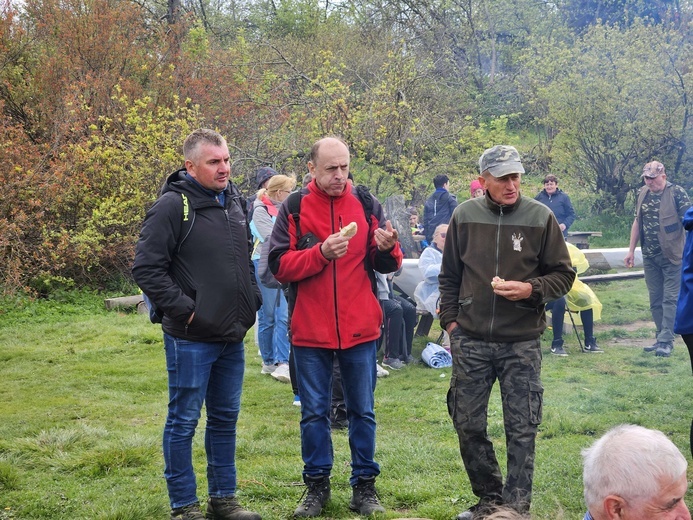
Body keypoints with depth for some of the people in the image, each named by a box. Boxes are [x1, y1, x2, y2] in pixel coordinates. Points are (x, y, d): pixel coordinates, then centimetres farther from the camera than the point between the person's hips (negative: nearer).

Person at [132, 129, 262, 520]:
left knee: (226, 418, 15)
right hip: (191, 338, -7)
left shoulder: (235, 201, 10)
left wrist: (252, 300, 12)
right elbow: (147, 268, -15)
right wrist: (183, 308, -16)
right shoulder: (173, 206, -13)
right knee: (184, 421, 2)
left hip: (233, 337, 7)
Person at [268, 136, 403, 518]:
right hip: (310, 329, -1)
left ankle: (364, 486, 20)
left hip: (360, 329, 1)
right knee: (314, 412, 9)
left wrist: (387, 249, -19)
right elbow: (279, 265, -8)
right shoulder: (293, 208, -2)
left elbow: (387, 266, 3)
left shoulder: (366, 204, 2)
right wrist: (321, 253, -21)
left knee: (362, 411, 9)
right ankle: (317, 486, 22)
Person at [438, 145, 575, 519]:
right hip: (470, 341, 2)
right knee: (468, 425, 9)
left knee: (521, 430, 2)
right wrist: (450, 319, 6)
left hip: (521, 344, -2)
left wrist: (531, 289, -16)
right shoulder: (464, 216, 1)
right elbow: (449, 275, 12)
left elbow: (563, 275, 1)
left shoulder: (540, 217, -4)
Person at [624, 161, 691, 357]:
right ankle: (661, 338, 18)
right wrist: (631, 250, 13)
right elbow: (637, 222, 15)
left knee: (670, 299, -6)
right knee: (655, 300, 10)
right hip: (650, 256, 6)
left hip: (672, 255, -6)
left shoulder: (677, 193, -10)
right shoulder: (642, 194, 7)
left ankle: (666, 341, -7)